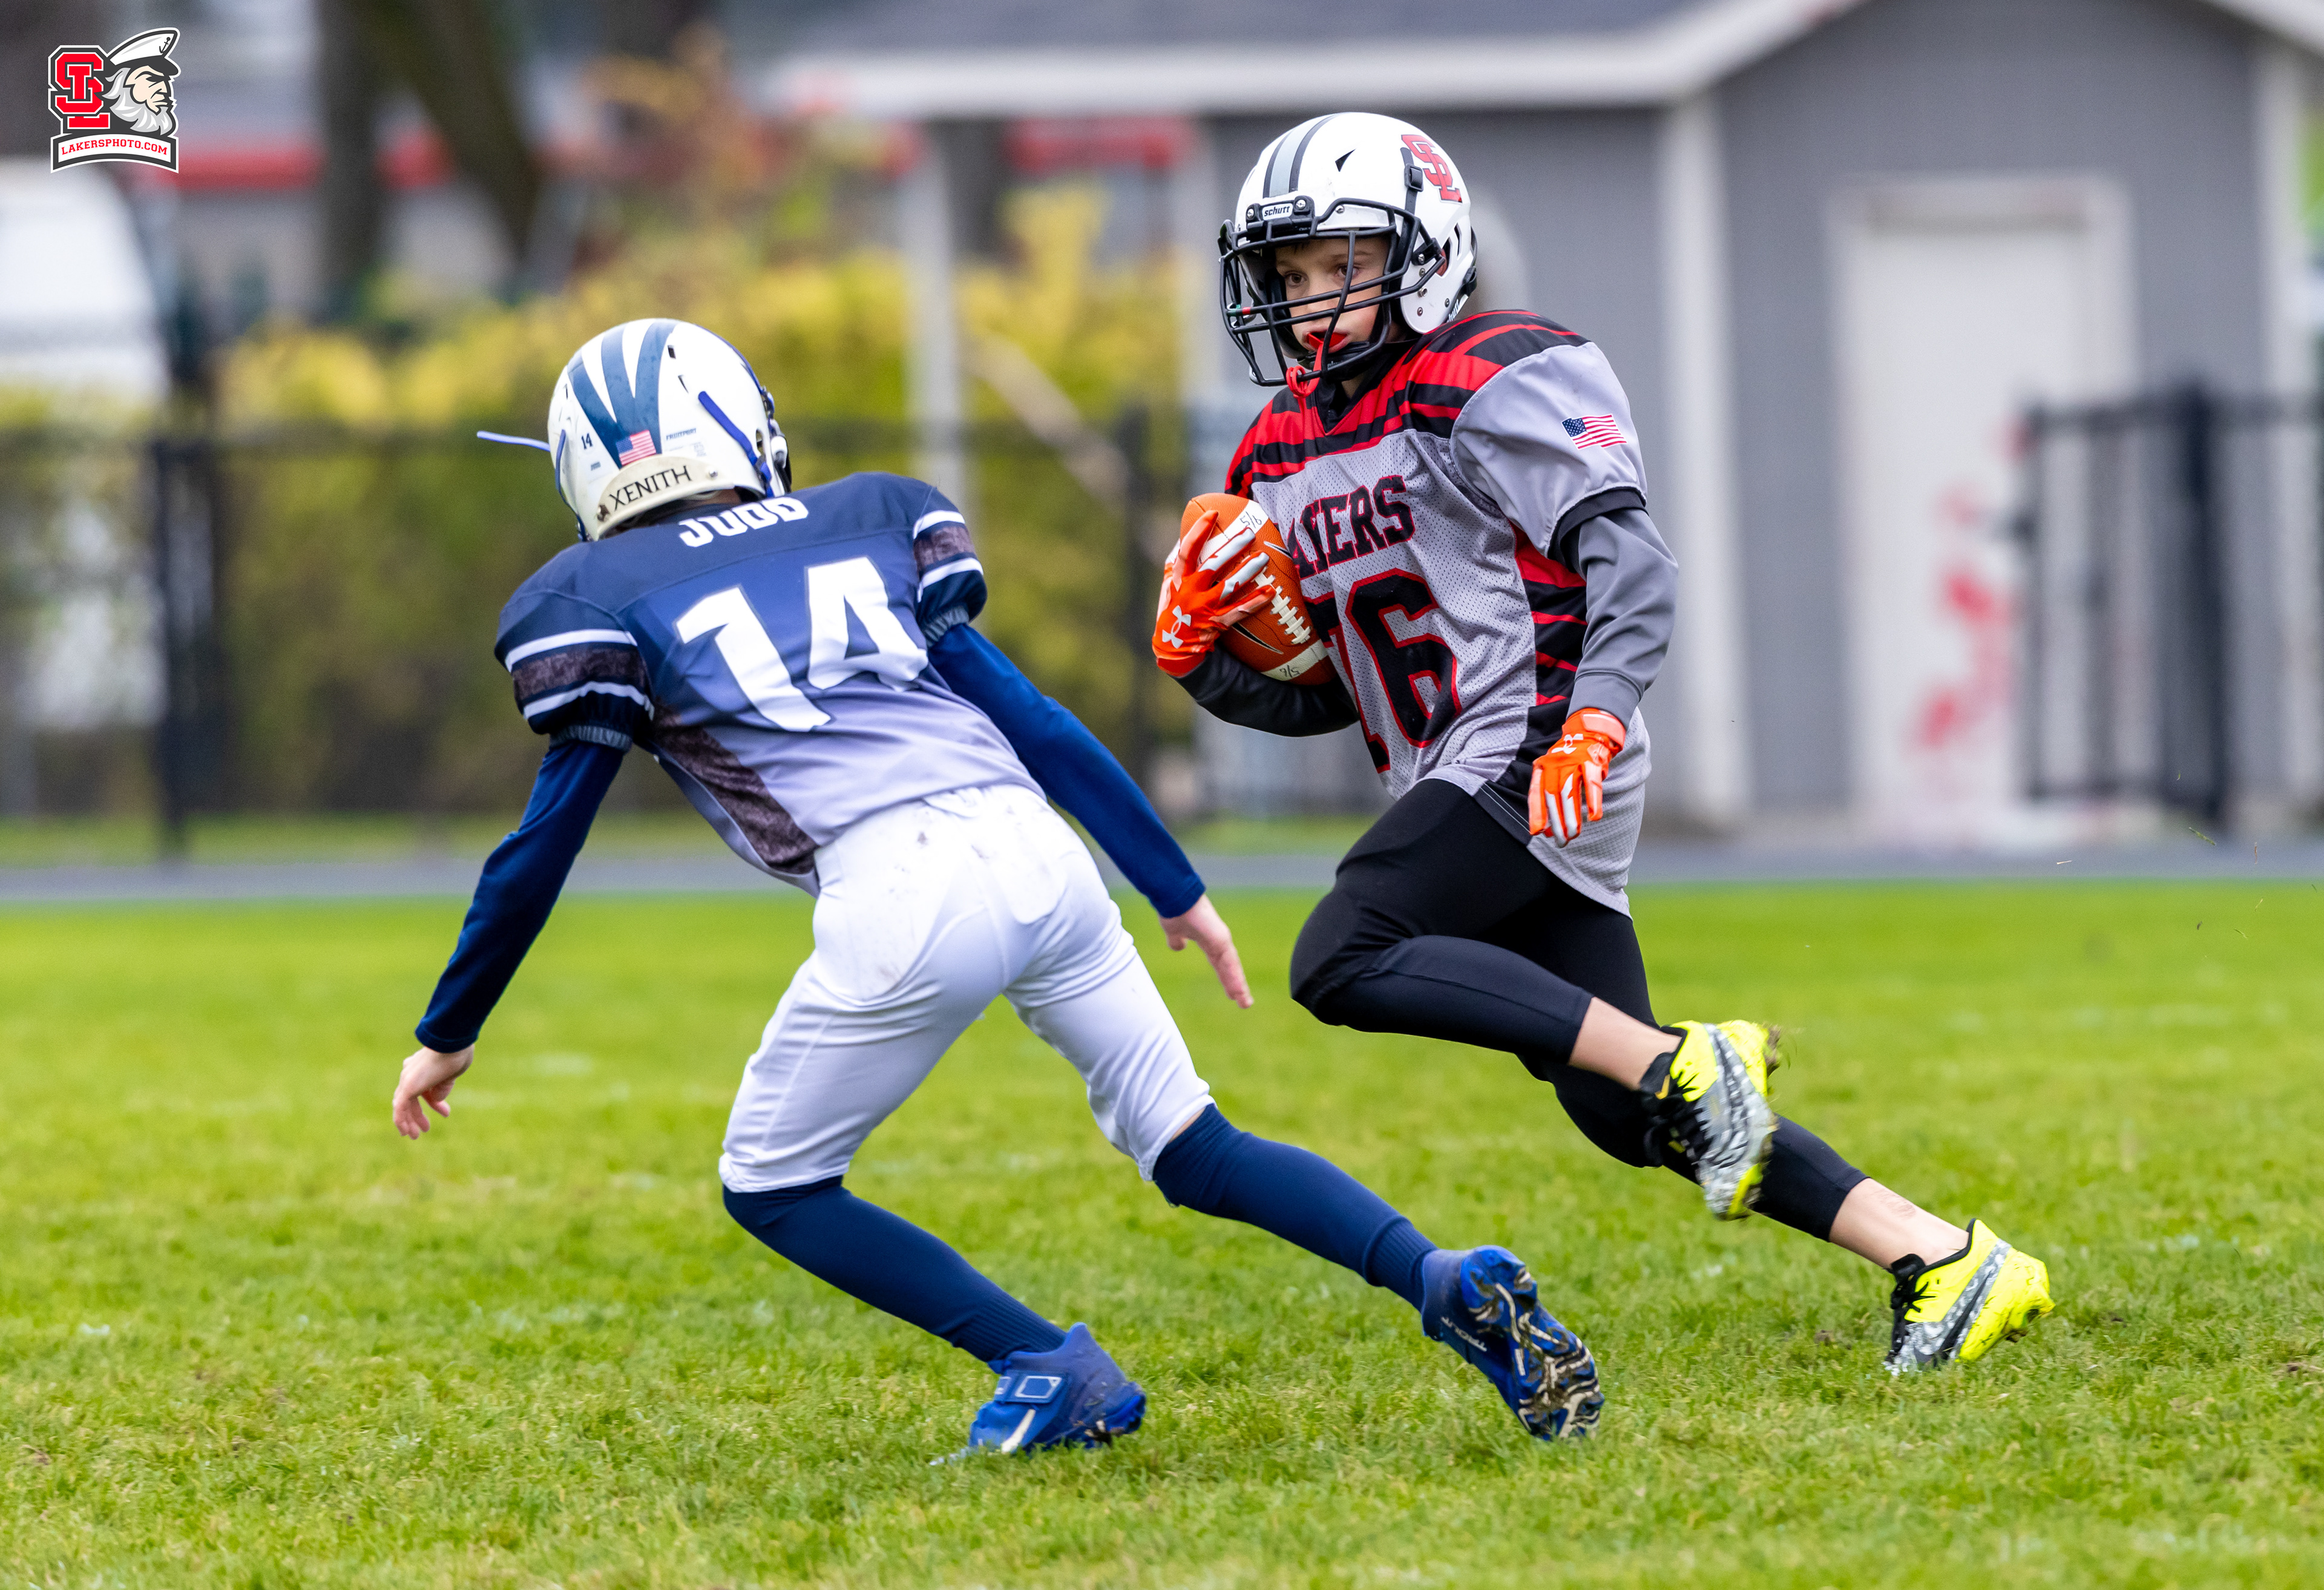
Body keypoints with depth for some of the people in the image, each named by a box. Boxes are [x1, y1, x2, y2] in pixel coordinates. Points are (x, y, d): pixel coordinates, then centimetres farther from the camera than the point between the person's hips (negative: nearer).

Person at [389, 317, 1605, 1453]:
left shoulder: (596, 604, 12)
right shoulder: (863, 525, 23)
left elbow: (541, 850, 15)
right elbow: (1030, 720, 22)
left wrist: (448, 1037, 27)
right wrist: (1176, 890, 28)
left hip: (902, 903, -5)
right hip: (1039, 851, 5)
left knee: (772, 1186, 15)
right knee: (1191, 1148, 16)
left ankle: (1053, 1374, 6)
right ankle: (1446, 1281, -3)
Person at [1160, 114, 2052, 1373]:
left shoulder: (1496, 387, -7)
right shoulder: (1285, 454, 18)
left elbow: (1631, 562, -17)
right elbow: (1319, 694, 22)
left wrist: (1596, 714, -33)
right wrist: (1201, 653, 3)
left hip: (1531, 751, -8)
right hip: (1457, 782, 8)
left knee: (1341, 963, -23)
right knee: (1622, 1115, 2)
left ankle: (1685, 1067, -23)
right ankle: (1947, 1263, 4)